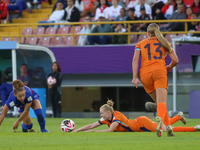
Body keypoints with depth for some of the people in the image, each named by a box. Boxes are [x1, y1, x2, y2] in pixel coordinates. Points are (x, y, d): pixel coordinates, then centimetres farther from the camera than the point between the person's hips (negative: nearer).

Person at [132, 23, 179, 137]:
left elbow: (135, 59, 5)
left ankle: (168, 125, 6)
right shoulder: (165, 43, 21)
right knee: (162, 102, -17)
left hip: (145, 74, 2)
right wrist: (169, 67, 36)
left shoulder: (141, 44, 21)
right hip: (159, 71, -2)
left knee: (159, 102, 17)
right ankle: (160, 119, -48)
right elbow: (175, 60, 14)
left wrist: (135, 77, -2)